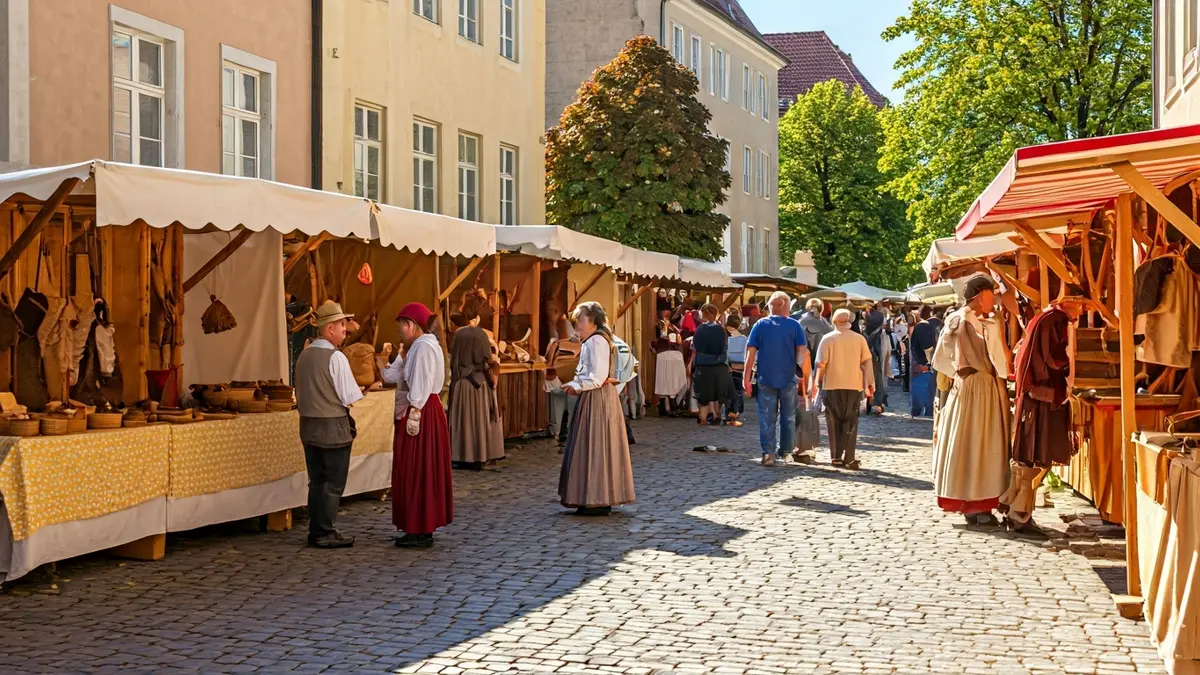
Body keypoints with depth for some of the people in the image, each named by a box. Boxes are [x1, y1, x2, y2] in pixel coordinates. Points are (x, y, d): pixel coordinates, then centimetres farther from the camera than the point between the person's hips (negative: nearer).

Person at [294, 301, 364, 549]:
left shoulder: (304, 356, 6)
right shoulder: (335, 357, -16)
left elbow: (300, 394, 13)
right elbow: (349, 398, -16)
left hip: (308, 425, 7)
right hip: (333, 427, -7)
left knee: (316, 480, 14)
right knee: (333, 484, 2)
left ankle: (316, 531, 20)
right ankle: (324, 534, 5)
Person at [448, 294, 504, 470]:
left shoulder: (457, 334, 1)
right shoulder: (480, 334, -13)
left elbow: (453, 361, 8)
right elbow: (487, 362, -11)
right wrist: (493, 379, 1)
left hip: (460, 382, 5)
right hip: (479, 382, -5)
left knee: (463, 418, 9)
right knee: (480, 418, 1)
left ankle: (463, 456, 11)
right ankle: (480, 457, 1)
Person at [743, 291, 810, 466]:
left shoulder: (760, 324, -1)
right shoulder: (794, 325, -3)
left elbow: (750, 352, -4)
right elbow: (803, 353, -8)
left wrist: (746, 377, 0)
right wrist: (806, 378, -1)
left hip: (766, 378, 0)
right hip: (788, 379, 0)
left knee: (767, 418, 5)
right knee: (788, 416, 15)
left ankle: (768, 453, -1)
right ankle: (786, 450, 24)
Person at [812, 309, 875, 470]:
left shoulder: (828, 339, -4)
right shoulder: (859, 339, 1)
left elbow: (821, 364, -6)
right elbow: (867, 362, 0)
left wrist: (816, 381, 7)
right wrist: (870, 384, 5)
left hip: (832, 386, -1)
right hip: (854, 385, 1)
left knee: (834, 423, 10)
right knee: (850, 423, 5)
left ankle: (836, 457, 10)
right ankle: (849, 458, -3)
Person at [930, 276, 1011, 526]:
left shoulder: (953, 321, 6)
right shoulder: (989, 325, -14)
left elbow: (939, 360, 10)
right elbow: (1000, 364, -16)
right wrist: (1003, 384, 0)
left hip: (962, 387, 7)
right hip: (985, 388, -7)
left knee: (962, 443, 10)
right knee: (985, 445, 0)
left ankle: (967, 505, 17)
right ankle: (982, 507, 4)